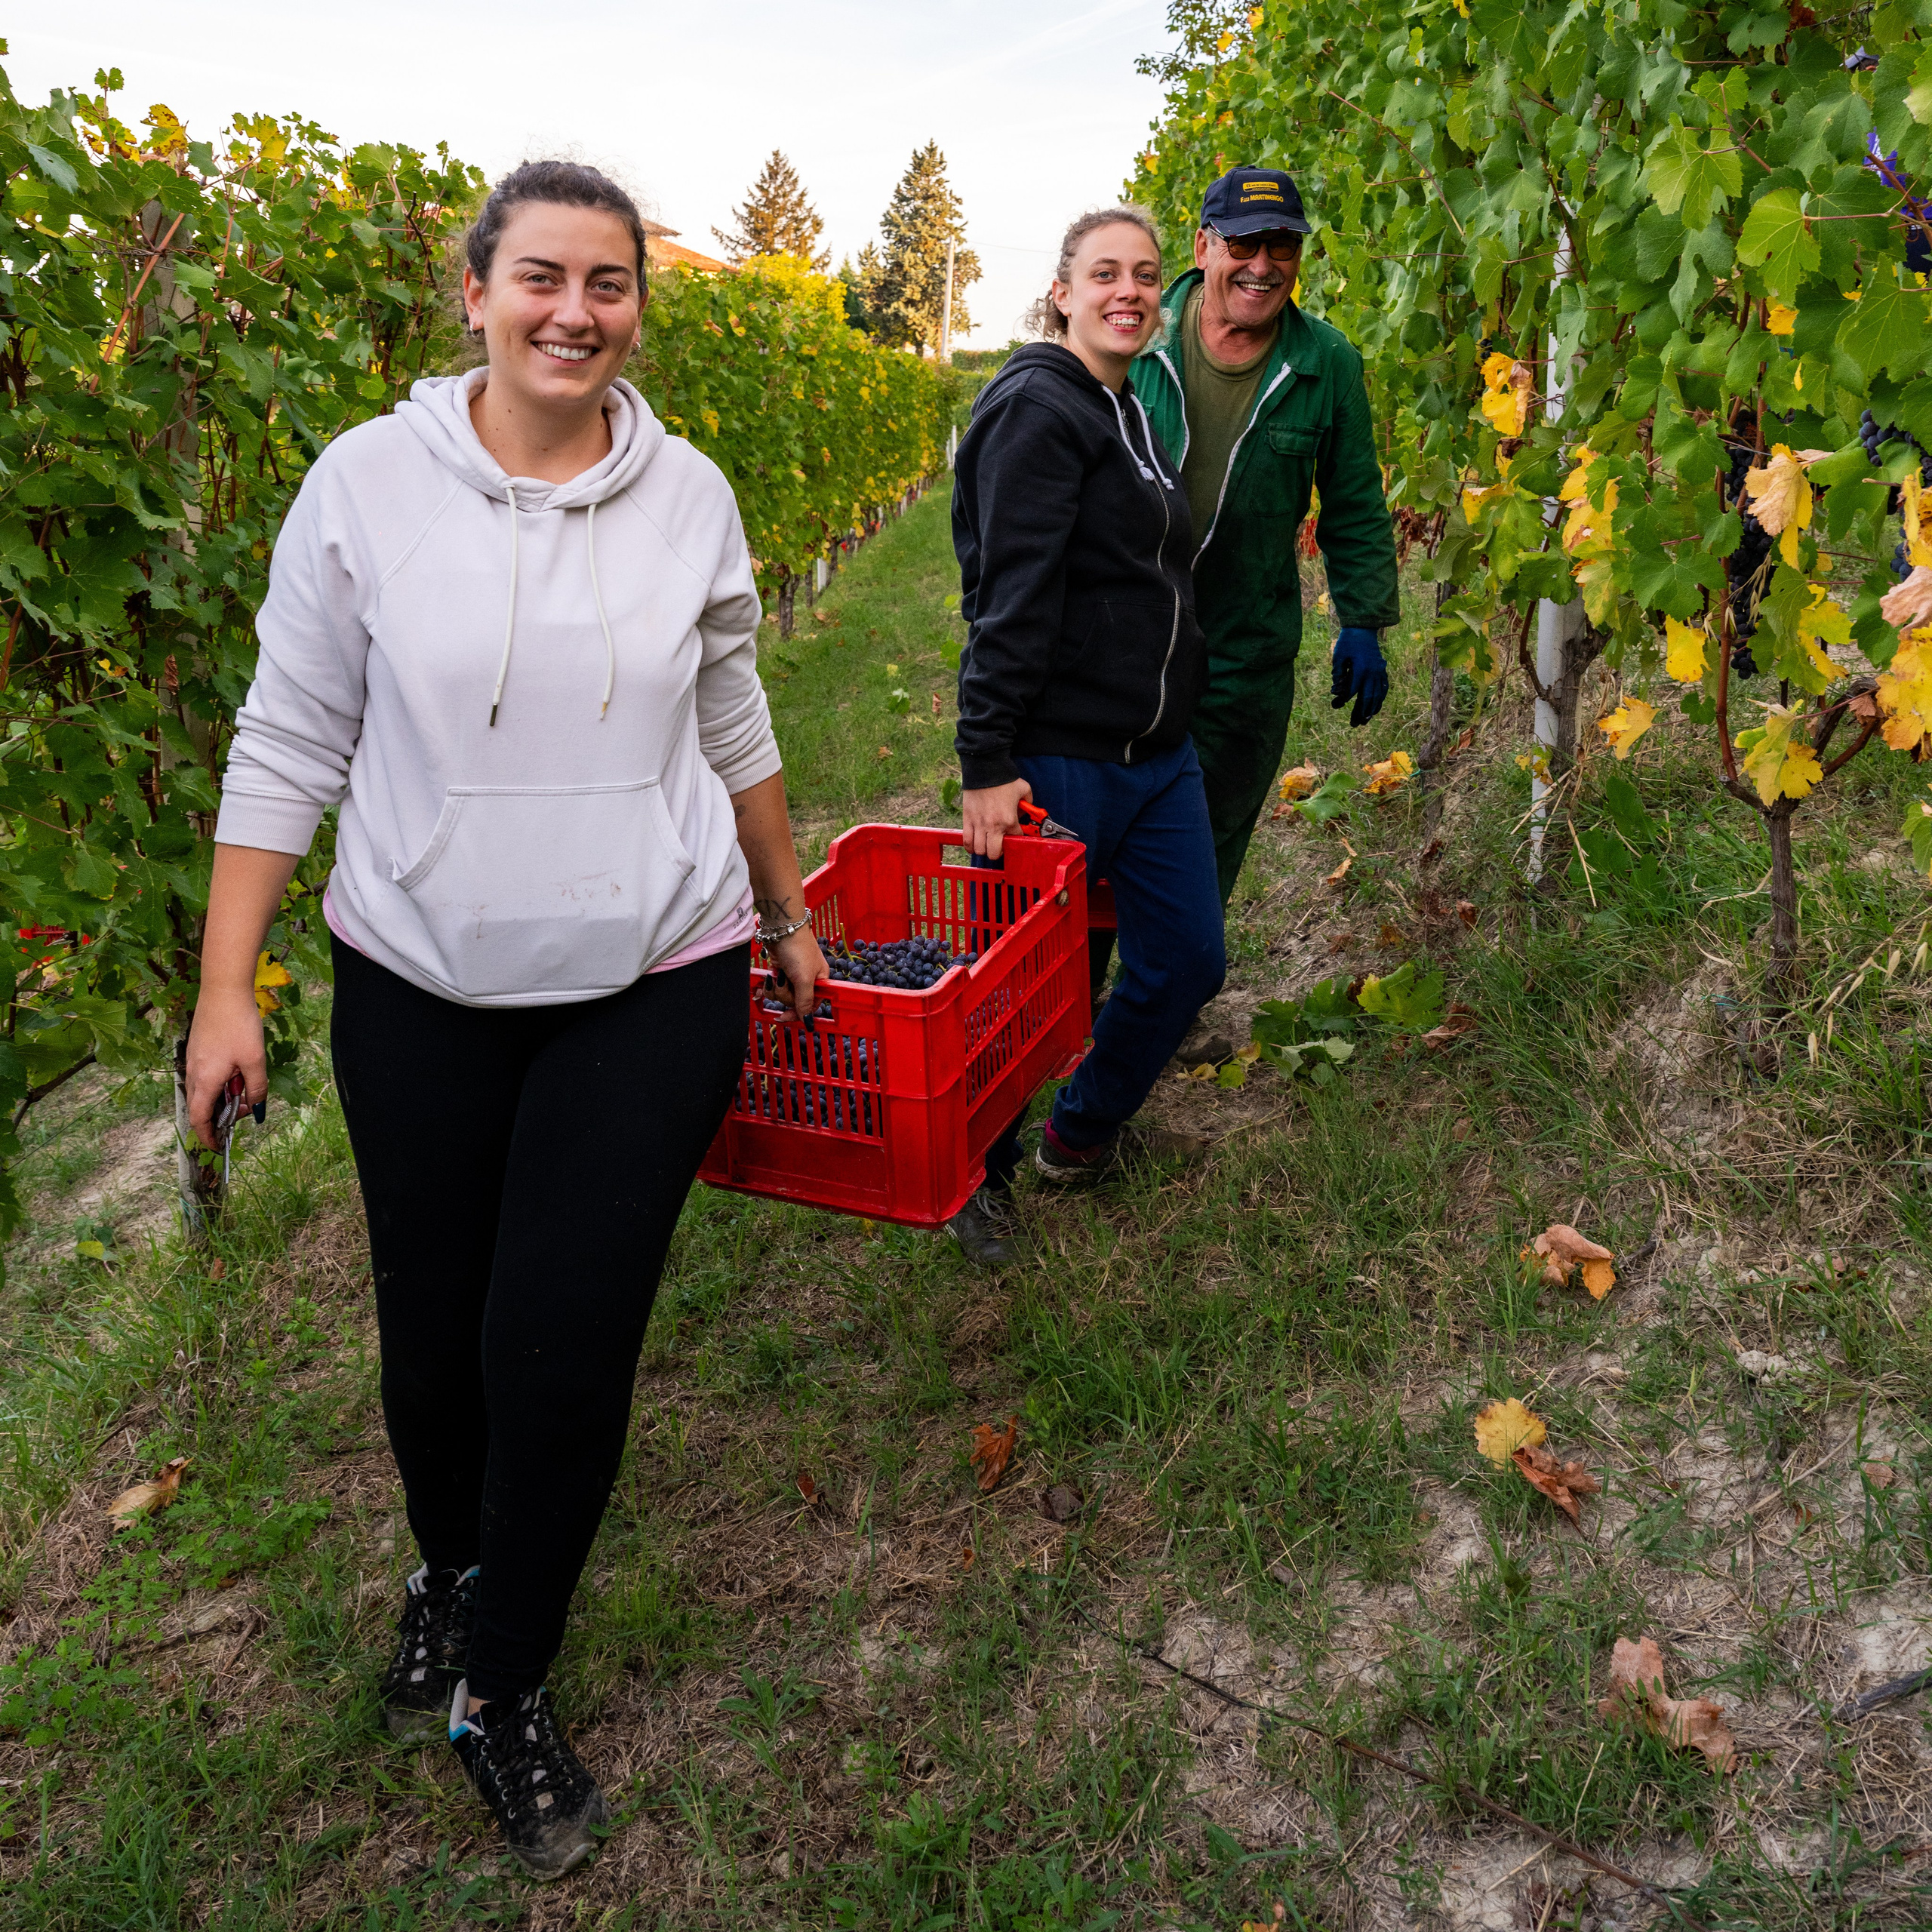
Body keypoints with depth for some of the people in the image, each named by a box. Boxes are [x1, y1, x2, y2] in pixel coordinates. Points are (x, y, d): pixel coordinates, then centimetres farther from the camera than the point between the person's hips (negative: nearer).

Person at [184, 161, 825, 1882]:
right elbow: (289, 746, -1)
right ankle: (449, 1561, 48)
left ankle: (501, 1685, 28)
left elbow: (733, 724, 12)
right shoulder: (368, 484, -6)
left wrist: (789, 912, 18)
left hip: (651, 987, 0)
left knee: (566, 1346, 1)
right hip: (418, 986, 0)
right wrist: (227, 984, -3)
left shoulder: (689, 496, -1)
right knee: (431, 1326, 13)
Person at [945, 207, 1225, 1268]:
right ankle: (975, 1171, 27)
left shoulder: (1128, 413, 17)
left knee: (1188, 958, 15)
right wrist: (985, 761, -24)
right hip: (1058, 761, -9)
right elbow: (1011, 596, -20)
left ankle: (1084, 1134, 35)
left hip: (1157, 755, 9)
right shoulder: (1038, 408, -12)